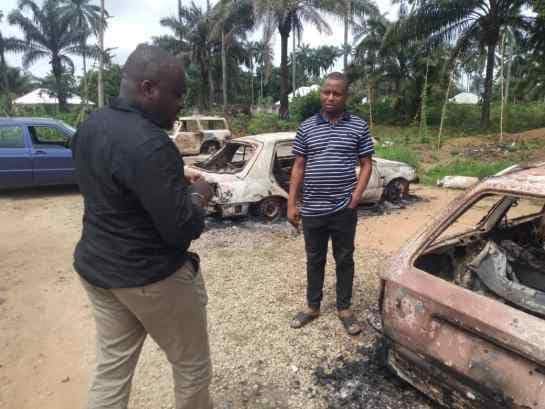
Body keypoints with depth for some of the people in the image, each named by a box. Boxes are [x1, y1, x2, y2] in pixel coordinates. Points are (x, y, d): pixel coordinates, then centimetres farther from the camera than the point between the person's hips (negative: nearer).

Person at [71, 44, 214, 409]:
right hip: (151, 277, -8)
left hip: (97, 267, 9)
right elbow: (183, 229, -27)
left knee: (111, 368, 21)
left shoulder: (90, 126, 4)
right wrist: (197, 195, -7)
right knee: (193, 367, 15)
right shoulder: (149, 144, -26)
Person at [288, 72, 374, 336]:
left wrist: (356, 196, -9)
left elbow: (366, 165, 4)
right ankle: (312, 306, 32)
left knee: (344, 259, 12)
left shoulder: (359, 127, 1)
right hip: (312, 209, 1)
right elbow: (298, 167, 5)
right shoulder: (306, 127, 4)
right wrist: (292, 203, 0)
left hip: (344, 209, -1)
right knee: (314, 260, 15)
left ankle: (344, 308, 30)